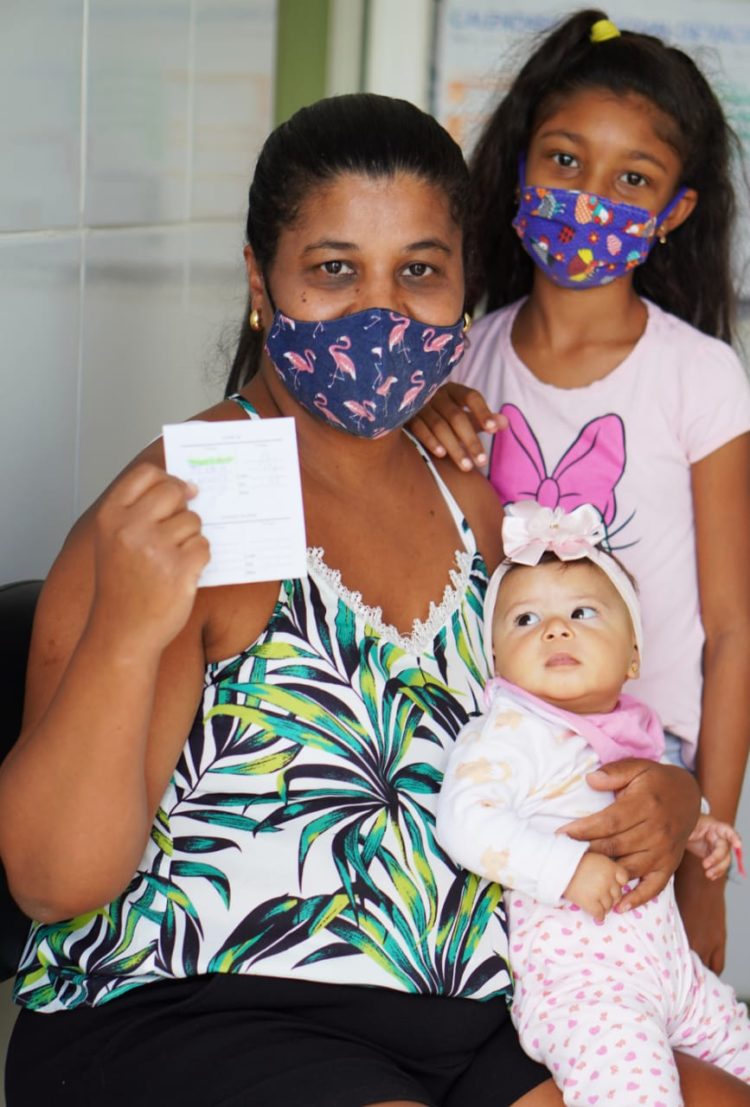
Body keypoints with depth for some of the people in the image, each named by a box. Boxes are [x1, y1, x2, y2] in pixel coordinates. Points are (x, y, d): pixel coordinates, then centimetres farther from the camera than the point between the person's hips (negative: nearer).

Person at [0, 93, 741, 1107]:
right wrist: (124, 635, -31)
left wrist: (660, 796, 3)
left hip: (473, 1020, 7)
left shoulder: (467, 496, 10)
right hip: (177, 1019, -6)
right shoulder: (183, 512, -12)